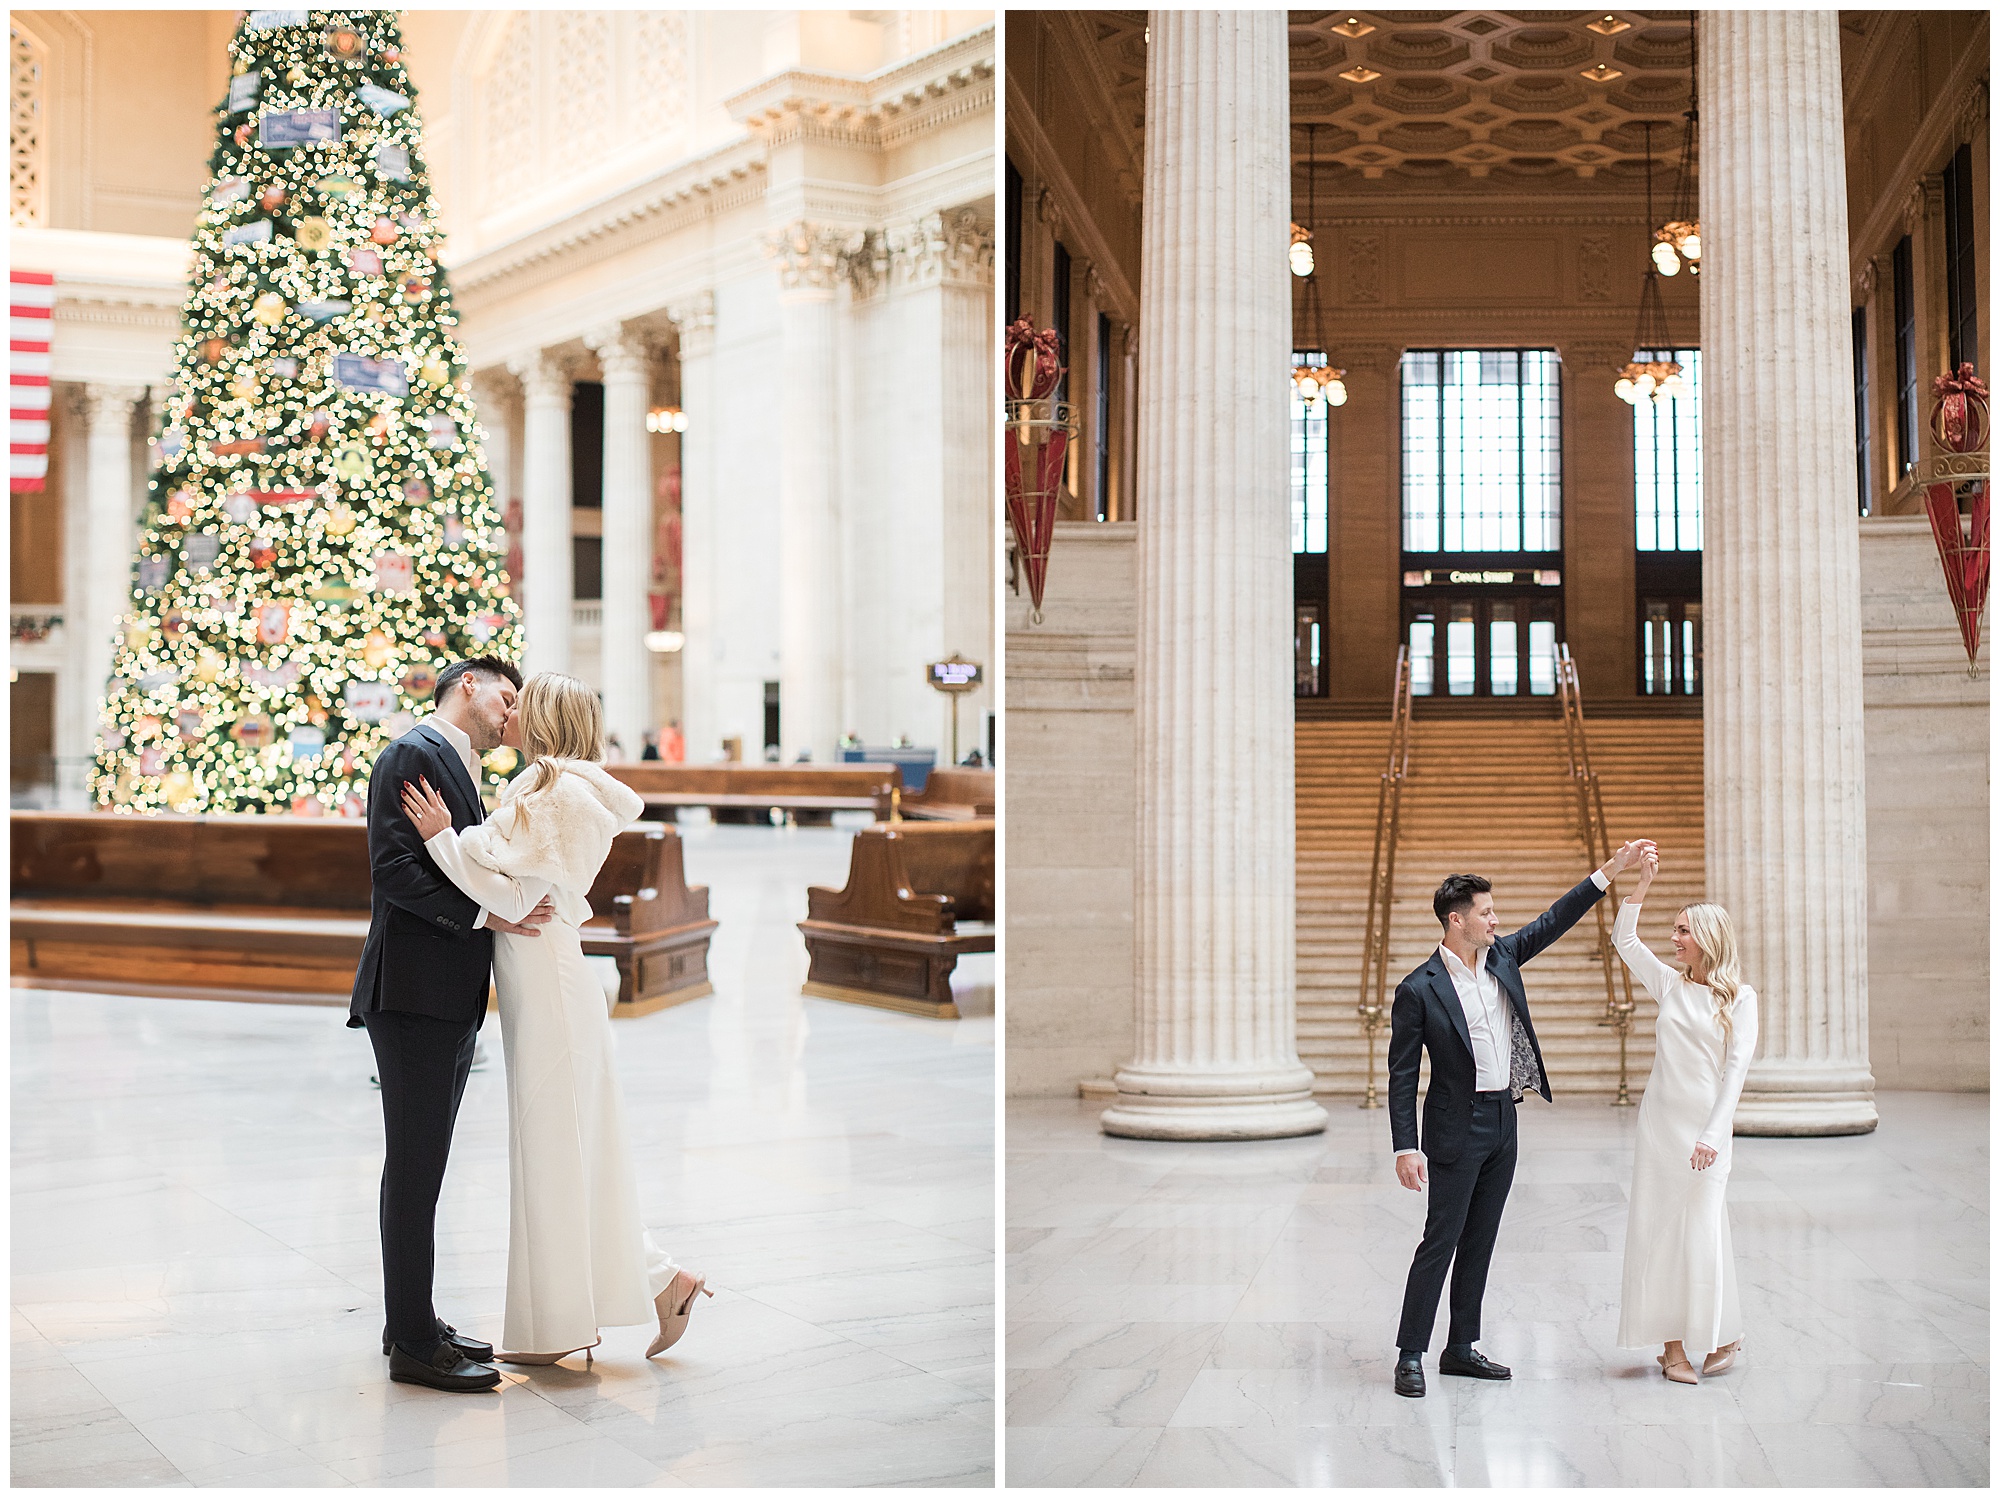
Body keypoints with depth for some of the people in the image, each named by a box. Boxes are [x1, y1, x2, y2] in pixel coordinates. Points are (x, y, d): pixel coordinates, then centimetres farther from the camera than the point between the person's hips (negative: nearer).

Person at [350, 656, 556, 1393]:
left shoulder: (459, 769, 21)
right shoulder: (413, 755, -9)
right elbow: (394, 868, -19)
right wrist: (484, 910, -22)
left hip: (453, 999, 10)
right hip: (415, 995, -10)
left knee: (423, 1167, 15)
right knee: (414, 1171, -5)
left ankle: (415, 1324, 23)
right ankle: (413, 1345, 1)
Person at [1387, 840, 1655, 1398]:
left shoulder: (1502, 957, 5)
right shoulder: (1419, 990, -13)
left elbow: (1552, 921, 12)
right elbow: (1402, 1075, -12)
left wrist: (1611, 871, 6)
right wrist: (1405, 1149, -16)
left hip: (1502, 1123, 7)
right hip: (1456, 1131, -7)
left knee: (1480, 1241, 12)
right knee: (1440, 1241, -5)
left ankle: (1461, 1349, 20)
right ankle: (1410, 1356, 2)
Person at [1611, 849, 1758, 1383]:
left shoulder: (1740, 997, -3)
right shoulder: (1670, 985, 9)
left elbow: (1736, 1067, -8)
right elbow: (1623, 939, 7)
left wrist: (1714, 1133, -16)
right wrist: (1643, 882, -2)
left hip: (1705, 1124, -4)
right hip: (1660, 1119, 4)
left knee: (1703, 1230, -5)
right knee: (1658, 1227, 2)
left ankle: (1724, 1336, 14)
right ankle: (1672, 1344, 8)